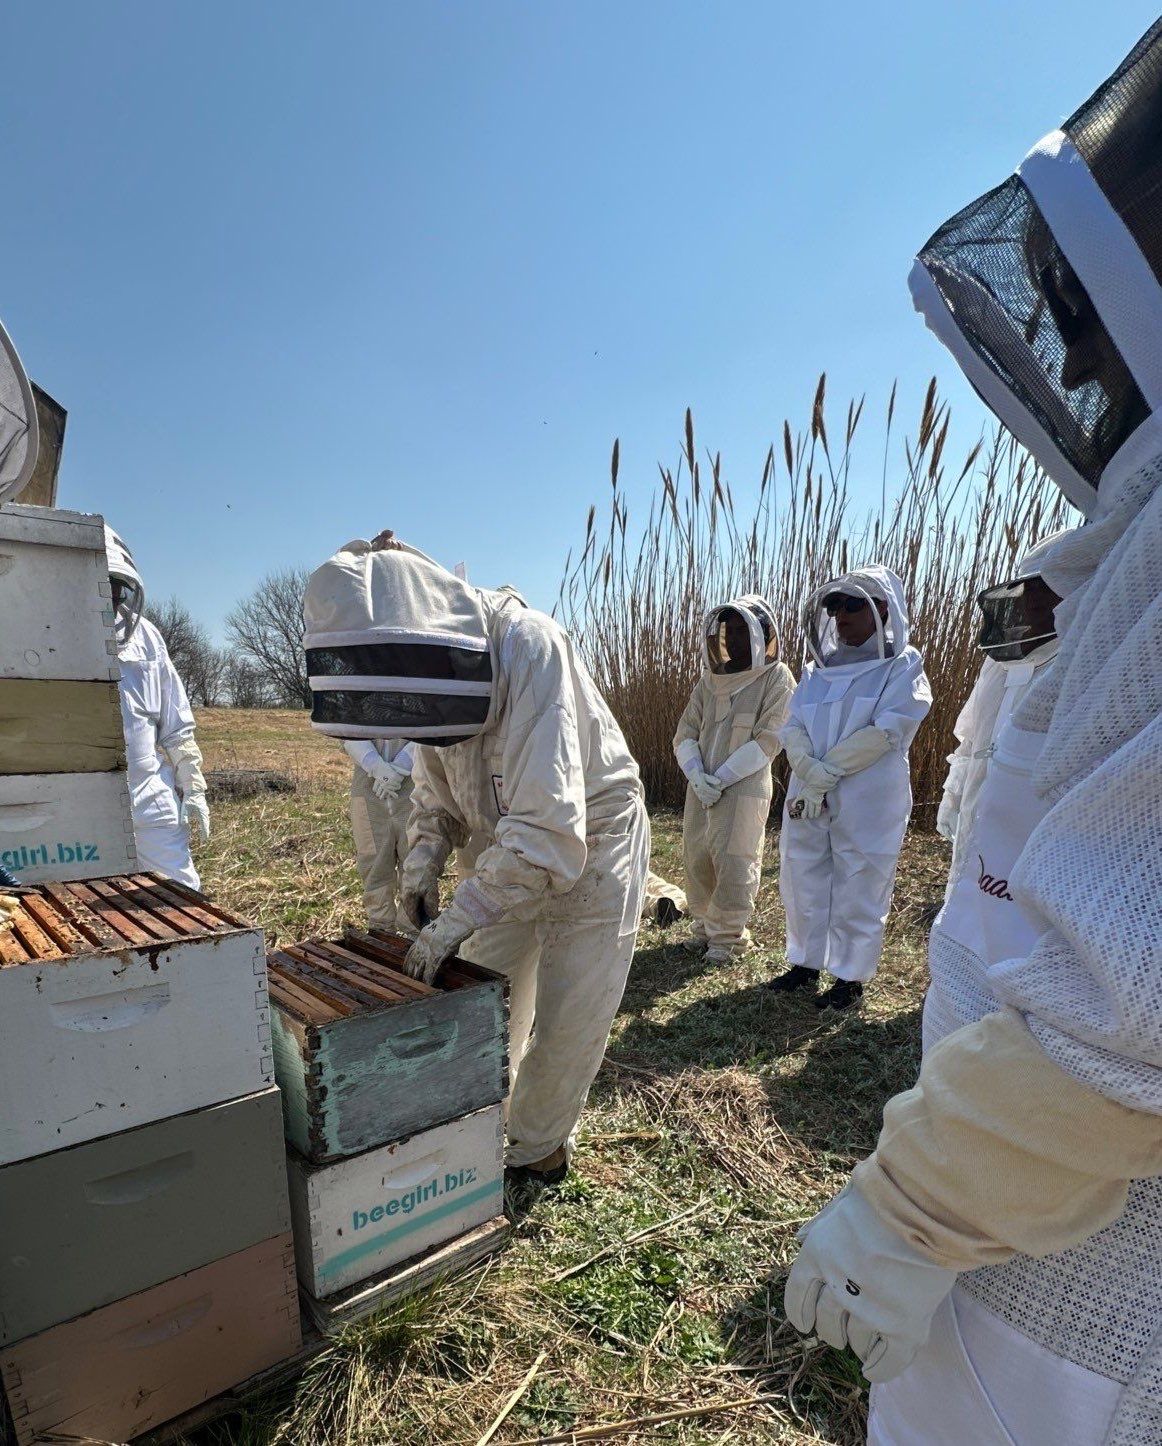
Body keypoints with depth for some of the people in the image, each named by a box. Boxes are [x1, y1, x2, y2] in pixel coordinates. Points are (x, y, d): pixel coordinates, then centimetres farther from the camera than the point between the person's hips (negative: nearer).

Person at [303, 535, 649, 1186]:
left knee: (566, 1030, 6)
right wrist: (425, 859, -11)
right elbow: (437, 792, 6)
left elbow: (548, 826, -36)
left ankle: (537, 1150, 32)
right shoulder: (431, 666, -9)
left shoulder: (529, 648, -33)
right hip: (504, 855, 6)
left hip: (591, 848, -6)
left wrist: (457, 919, -31)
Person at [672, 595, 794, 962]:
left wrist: (720, 779, -14)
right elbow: (685, 734, 6)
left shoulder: (777, 678, -5)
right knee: (698, 860, 9)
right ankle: (705, 926, 28)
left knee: (733, 863, -4)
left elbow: (768, 741, -13)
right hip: (701, 787, 5)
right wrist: (697, 776, -11)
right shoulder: (710, 679, 9)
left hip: (745, 787, -5)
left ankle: (728, 935, 15)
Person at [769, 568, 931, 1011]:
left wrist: (827, 772, -15)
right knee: (802, 881, 13)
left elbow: (886, 732, -15)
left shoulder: (903, 667, -3)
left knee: (858, 890, 4)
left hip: (868, 802, -5)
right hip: (807, 798, 5)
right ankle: (805, 963, 30)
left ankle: (852, 977, 21)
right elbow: (793, 729, 2)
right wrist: (811, 772, -16)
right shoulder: (818, 669, 11)